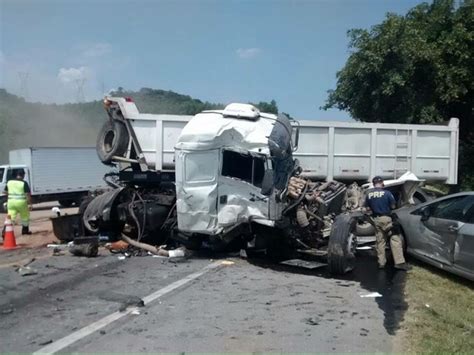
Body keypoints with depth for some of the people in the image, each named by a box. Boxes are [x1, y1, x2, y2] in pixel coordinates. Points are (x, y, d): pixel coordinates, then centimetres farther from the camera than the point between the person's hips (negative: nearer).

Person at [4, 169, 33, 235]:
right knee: (25, 217, 17)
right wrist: (29, 204, -7)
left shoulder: (9, 182, 6)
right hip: (21, 202, -3)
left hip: (11, 202, 3)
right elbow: (28, 194, -12)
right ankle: (25, 230, 30)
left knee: (10, 218, 1)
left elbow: (6, 192, 15)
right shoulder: (24, 183, -10)